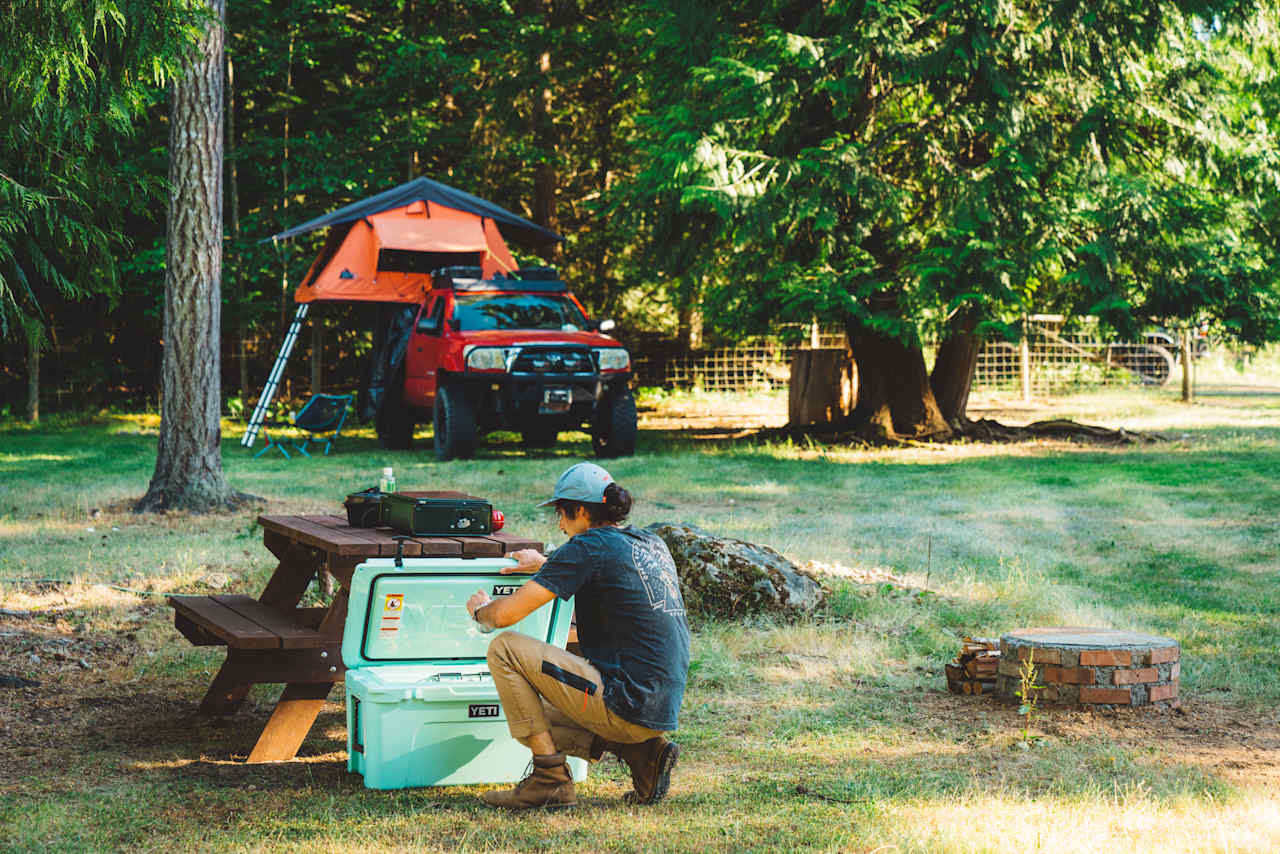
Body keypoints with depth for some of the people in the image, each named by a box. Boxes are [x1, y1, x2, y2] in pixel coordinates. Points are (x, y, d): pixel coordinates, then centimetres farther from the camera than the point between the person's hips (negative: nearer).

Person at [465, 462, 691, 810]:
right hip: (664, 711, 9)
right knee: (531, 720, 24)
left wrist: (480, 610, 12)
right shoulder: (652, 543, 14)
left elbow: (507, 614, -12)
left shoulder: (589, 547, -10)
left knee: (504, 649, -3)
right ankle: (642, 752, 8)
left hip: (627, 706, -9)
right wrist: (545, 564, 44)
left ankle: (551, 779, -6)